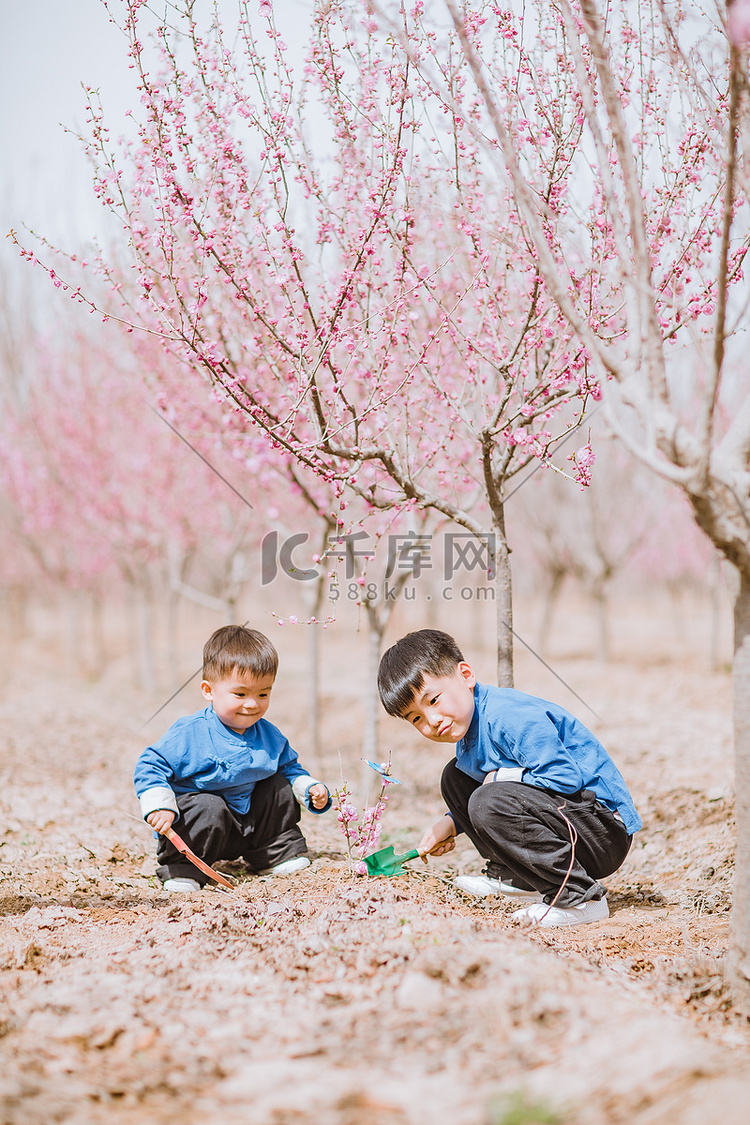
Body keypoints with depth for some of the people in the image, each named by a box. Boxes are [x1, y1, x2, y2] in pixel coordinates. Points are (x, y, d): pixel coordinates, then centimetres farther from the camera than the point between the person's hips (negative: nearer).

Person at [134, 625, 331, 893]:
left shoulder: (269, 736, 0)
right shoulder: (191, 734, -20)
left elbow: (289, 768, 17)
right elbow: (150, 766, -19)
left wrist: (311, 790, -2)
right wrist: (160, 806, -33)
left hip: (249, 825, 6)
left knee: (281, 787, -1)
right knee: (209, 808, -35)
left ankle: (277, 854, 14)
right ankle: (183, 868, -16)